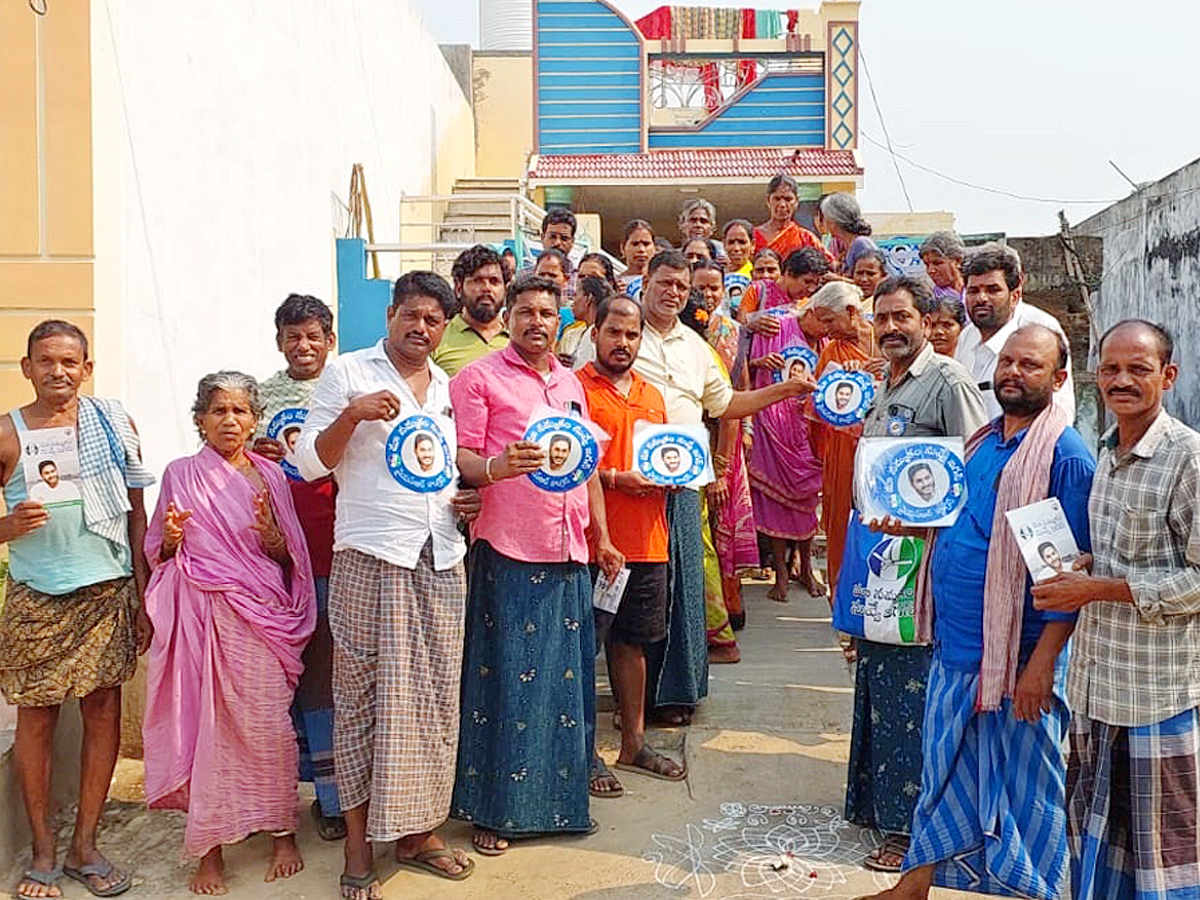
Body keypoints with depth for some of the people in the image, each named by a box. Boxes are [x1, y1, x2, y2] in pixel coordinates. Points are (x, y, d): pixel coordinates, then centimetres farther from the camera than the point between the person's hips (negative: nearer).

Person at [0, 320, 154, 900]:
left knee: (104, 712, 5)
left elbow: (136, 514, 7)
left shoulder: (114, 422, 5)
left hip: (109, 592, 2)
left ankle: (84, 847, 19)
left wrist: (143, 598, 4)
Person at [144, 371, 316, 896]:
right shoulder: (181, 475, 8)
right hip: (203, 614, 0)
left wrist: (271, 534, -10)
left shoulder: (270, 476, 10)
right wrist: (172, 537, -10)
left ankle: (282, 833, 14)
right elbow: (160, 554, 12)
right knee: (208, 724, -1)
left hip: (260, 615, 1)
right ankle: (210, 847, 11)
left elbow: (289, 557, 11)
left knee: (268, 725, -2)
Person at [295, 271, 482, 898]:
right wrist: (352, 414, -18)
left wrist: (469, 499, 8)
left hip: (441, 563, 5)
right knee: (364, 697, 1)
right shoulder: (348, 372, 2)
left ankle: (419, 832, 23)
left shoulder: (449, 387, 18)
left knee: (434, 698, 8)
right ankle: (359, 845, 13)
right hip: (371, 561, -5)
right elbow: (310, 464, -2)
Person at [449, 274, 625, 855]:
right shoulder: (479, 378, -1)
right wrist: (496, 467, -29)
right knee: (507, 673, -2)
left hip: (568, 550, 6)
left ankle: (577, 765, 30)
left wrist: (602, 538, 20)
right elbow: (458, 458, -8)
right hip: (508, 550, -6)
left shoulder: (570, 383, 19)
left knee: (570, 668, 12)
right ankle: (495, 806, 9)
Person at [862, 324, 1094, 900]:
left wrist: (1042, 662, -19)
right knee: (944, 769, 18)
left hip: (1016, 655, -7)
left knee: (1022, 785, 7)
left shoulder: (1065, 454, -13)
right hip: (954, 647, 8)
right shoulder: (982, 441, 11)